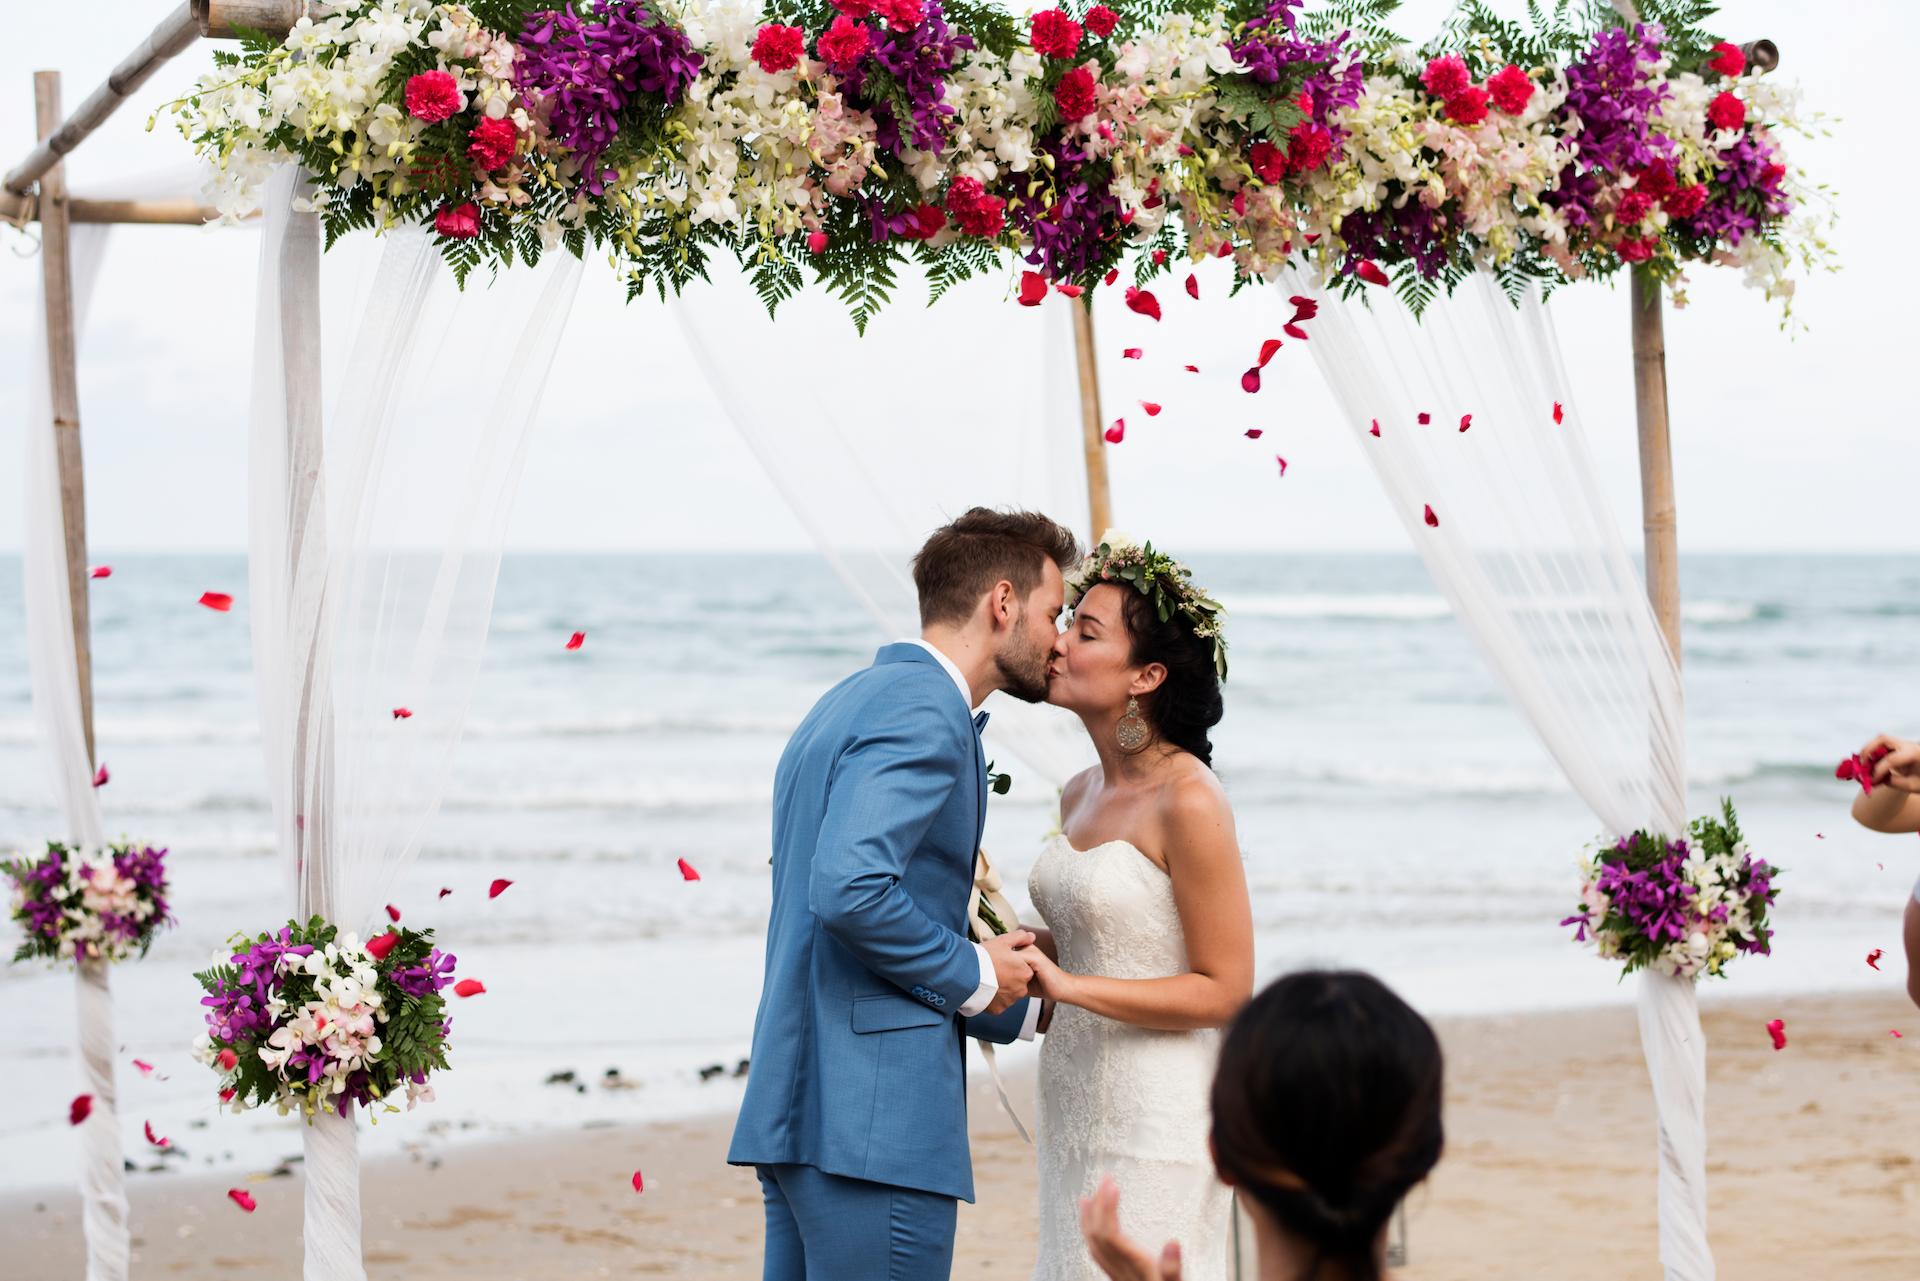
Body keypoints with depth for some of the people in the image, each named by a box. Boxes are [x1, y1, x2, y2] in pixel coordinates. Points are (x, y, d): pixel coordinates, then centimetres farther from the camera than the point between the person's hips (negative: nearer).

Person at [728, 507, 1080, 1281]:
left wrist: (1029, 1009, 30)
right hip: (872, 1120, -10)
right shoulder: (924, 711, -11)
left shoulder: (854, 700, 21)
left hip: (801, 1109, 10)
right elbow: (850, 890, -25)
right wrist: (972, 975, -9)